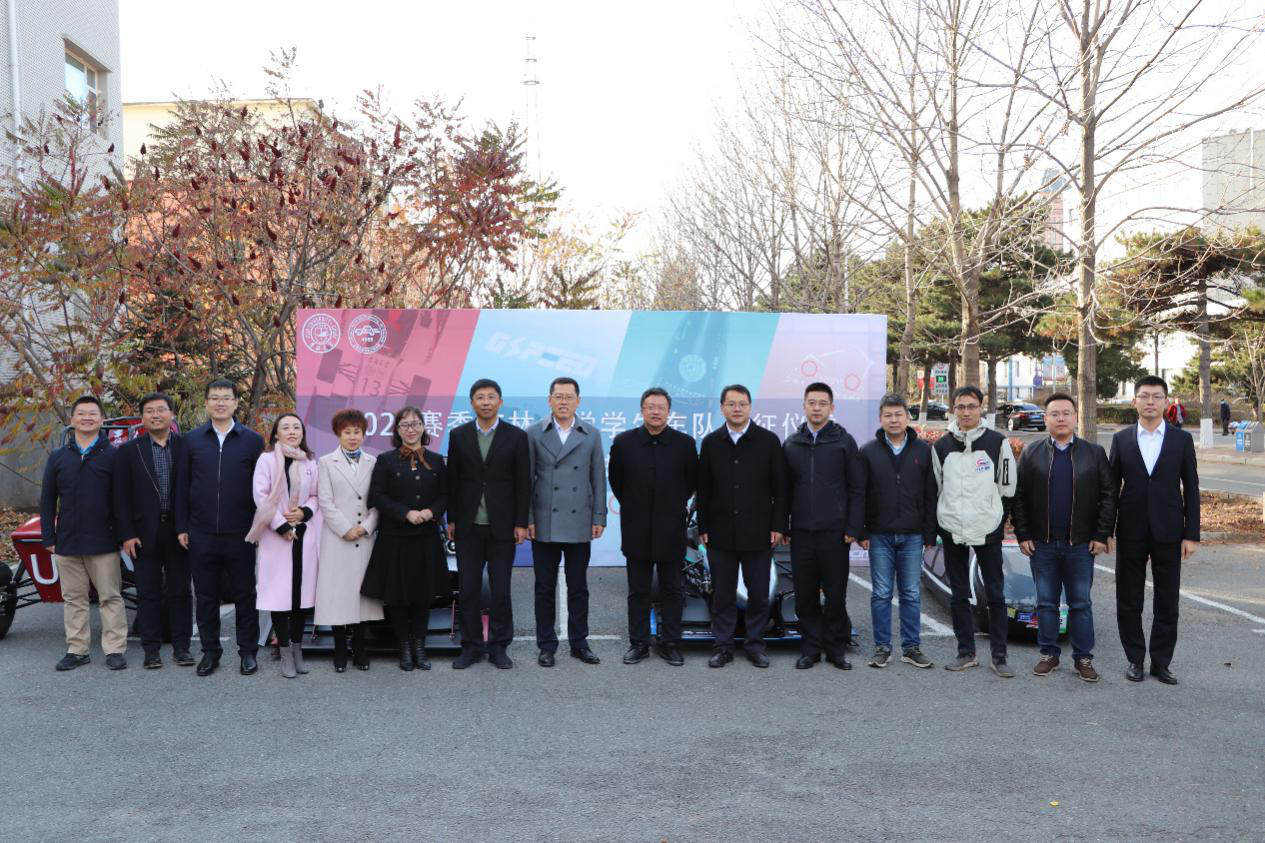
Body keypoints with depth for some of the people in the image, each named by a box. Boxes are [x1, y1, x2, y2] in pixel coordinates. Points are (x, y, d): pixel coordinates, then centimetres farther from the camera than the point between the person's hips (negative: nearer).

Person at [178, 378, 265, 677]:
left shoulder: (253, 440, 1)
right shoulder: (192, 439, 6)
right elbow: (183, 486, 7)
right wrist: (181, 527, 3)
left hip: (240, 535, -2)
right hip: (201, 535, 2)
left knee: (244, 595, 6)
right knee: (205, 596, 9)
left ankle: (248, 651, 17)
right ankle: (210, 651, 22)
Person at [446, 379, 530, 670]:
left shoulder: (516, 436, 0)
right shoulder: (458, 435, 5)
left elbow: (523, 482, 0)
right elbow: (452, 480, 7)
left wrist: (521, 523, -4)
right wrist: (451, 520, 4)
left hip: (502, 526, -1)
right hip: (468, 526, 1)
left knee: (501, 591, 4)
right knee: (467, 590, 5)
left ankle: (499, 647, 17)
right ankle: (471, 647, 17)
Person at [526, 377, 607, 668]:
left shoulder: (591, 435, 6)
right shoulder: (534, 434, 2)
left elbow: (598, 478, 6)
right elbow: (527, 478, 1)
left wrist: (599, 518, 1)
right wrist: (527, 519, -3)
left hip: (579, 525, 1)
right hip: (544, 524, -1)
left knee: (578, 587, 9)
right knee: (545, 588, 6)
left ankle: (579, 643, 20)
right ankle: (546, 646, 16)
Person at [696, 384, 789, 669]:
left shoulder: (768, 440, 1)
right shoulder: (710, 442, 6)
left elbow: (780, 488, 1)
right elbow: (703, 490, 8)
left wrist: (779, 526, -4)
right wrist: (703, 528, 4)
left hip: (758, 534, -1)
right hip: (721, 535, 1)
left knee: (758, 594, 6)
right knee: (722, 594, 6)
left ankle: (755, 645, 19)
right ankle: (723, 646, 17)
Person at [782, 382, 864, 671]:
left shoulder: (844, 441, 2)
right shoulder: (791, 443, 10)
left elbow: (857, 489, 1)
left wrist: (853, 528, -6)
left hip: (834, 532, -2)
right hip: (801, 532, 3)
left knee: (836, 594, 4)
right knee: (805, 595, 6)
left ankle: (836, 648, 17)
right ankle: (811, 648, 18)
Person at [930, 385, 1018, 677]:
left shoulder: (998, 443, -1)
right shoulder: (941, 446, 5)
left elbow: (1007, 489, 3)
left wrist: (998, 522, 1)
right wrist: (938, 526, 6)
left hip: (988, 531, -2)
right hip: (952, 532, 2)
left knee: (996, 595, 2)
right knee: (959, 595, 8)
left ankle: (999, 656, 10)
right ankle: (966, 653, 18)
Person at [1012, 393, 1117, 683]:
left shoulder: (1095, 453, 4)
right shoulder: (1031, 453, 5)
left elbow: (1108, 495, 1)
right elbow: (1018, 496, 3)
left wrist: (1102, 535, -5)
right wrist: (1023, 535, -2)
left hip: (1081, 544, -1)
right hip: (1041, 544, 1)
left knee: (1081, 604, 5)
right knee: (1046, 602, 8)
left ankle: (1083, 658, 14)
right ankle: (1049, 654, 18)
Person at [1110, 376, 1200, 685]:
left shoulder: (1182, 439, 2)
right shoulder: (1121, 439, 3)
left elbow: (1191, 489, 2)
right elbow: (1112, 487, 5)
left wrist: (1191, 534, -3)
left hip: (1168, 532, 0)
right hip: (1131, 532, 0)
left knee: (1167, 603, 6)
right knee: (1129, 602, 7)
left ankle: (1161, 662, 18)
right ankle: (1135, 659, 20)